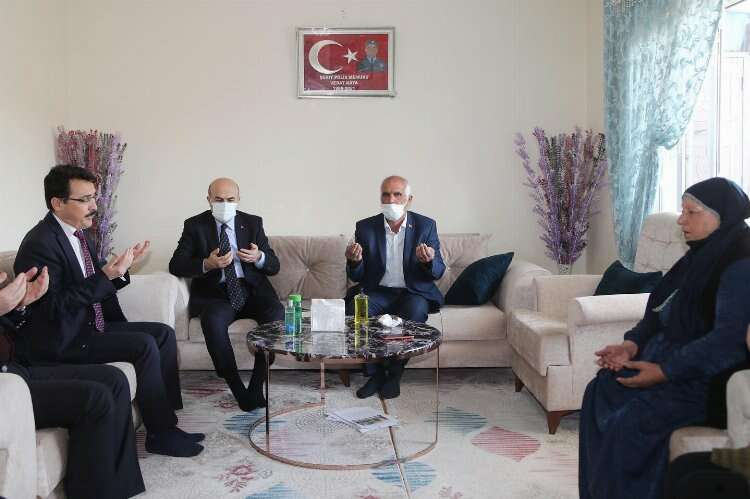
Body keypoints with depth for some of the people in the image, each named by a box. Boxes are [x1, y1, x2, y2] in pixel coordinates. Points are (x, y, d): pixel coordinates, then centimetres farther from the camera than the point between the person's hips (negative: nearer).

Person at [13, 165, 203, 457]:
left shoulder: (78, 234, 10)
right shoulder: (40, 243, -18)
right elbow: (55, 307, -23)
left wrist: (120, 268, -2)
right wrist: (105, 275, -26)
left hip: (91, 325, 10)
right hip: (62, 341, -10)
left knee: (163, 333, 2)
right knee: (144, 345, -22)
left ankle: (165, 419, 2)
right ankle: (161, 434, -9)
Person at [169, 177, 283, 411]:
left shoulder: (253, 223, 10)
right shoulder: (195, 225, 6)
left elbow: (274, 266, 9)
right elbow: (176, 265, -2)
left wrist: (259, 257, -15)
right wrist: (207, 264, -21)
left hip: (251, 290, 2)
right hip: (214, 293, -1)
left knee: (276, 312, -29)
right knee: (213, 319, -35)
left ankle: (257, 385, -21)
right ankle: (238, 390, -24)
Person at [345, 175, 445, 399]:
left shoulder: (426, 226, -1)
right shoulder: (365, 227, 1)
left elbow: (438, 272, -3)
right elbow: (356, 276, 1)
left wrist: (429, 261, -27)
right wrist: (354, 261, -23)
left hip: (413, 293, -1)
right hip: (377, 292, 1)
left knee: (416, 310, -32)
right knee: (354, 308, -28)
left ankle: (394, 373, -13)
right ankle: (376, 372, -10)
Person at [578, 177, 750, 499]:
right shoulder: (699, 258, 12)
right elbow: (659, 314, 15)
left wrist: (665, 372, -24)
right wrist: (632, 345, -2)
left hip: (708, 378, -9)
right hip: (668, 362, 9)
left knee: (630, 422, -25)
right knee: (600, 390, -4)